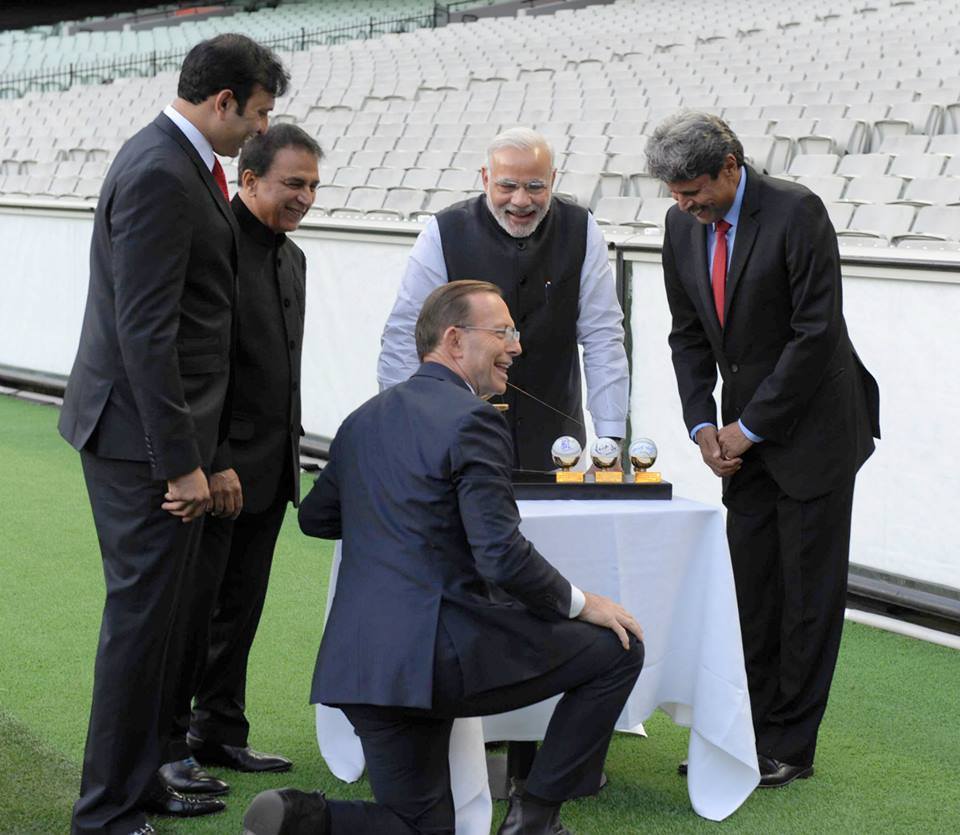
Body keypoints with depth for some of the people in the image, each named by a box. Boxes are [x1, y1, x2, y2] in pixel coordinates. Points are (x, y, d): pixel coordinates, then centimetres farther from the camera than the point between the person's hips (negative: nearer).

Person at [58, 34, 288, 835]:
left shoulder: (177, 161, 12)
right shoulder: (159, 175, -20)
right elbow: (146, 331, -24)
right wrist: (181, 462, -23)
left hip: (160, 424, 10)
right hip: (142, 435, -10)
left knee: (162, 612, 16)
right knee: (143, 612, -3)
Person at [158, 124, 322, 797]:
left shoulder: (292, 257, 14)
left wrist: (290, 458, 18)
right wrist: (211, 463, -22)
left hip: (270, 469, 8)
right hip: (217, 467, -8)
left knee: (241, 608, 14)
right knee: (190, 608, -1)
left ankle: (220, 734, 24)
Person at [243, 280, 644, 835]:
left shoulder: (364, 419, 16)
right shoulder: (473, 419, -10)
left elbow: (315, 518, 26)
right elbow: (502, 556, -17)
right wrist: (578, 602, -2)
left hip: (357, 659, 8)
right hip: (440, 650, -8)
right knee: (618, 648, 7)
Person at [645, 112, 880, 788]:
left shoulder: (796, 212, -17)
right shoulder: (683, 226, 4)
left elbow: (818, 330, -19)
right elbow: (689, 335, 11)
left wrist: (749, 426, -15)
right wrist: (703, 426, -3)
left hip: (812, 427, -6)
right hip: (744, 436, 6)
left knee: (810, 589, 0)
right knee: (750, 586, 5)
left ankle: (791, 746, 6)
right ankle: (746, 733, 12)